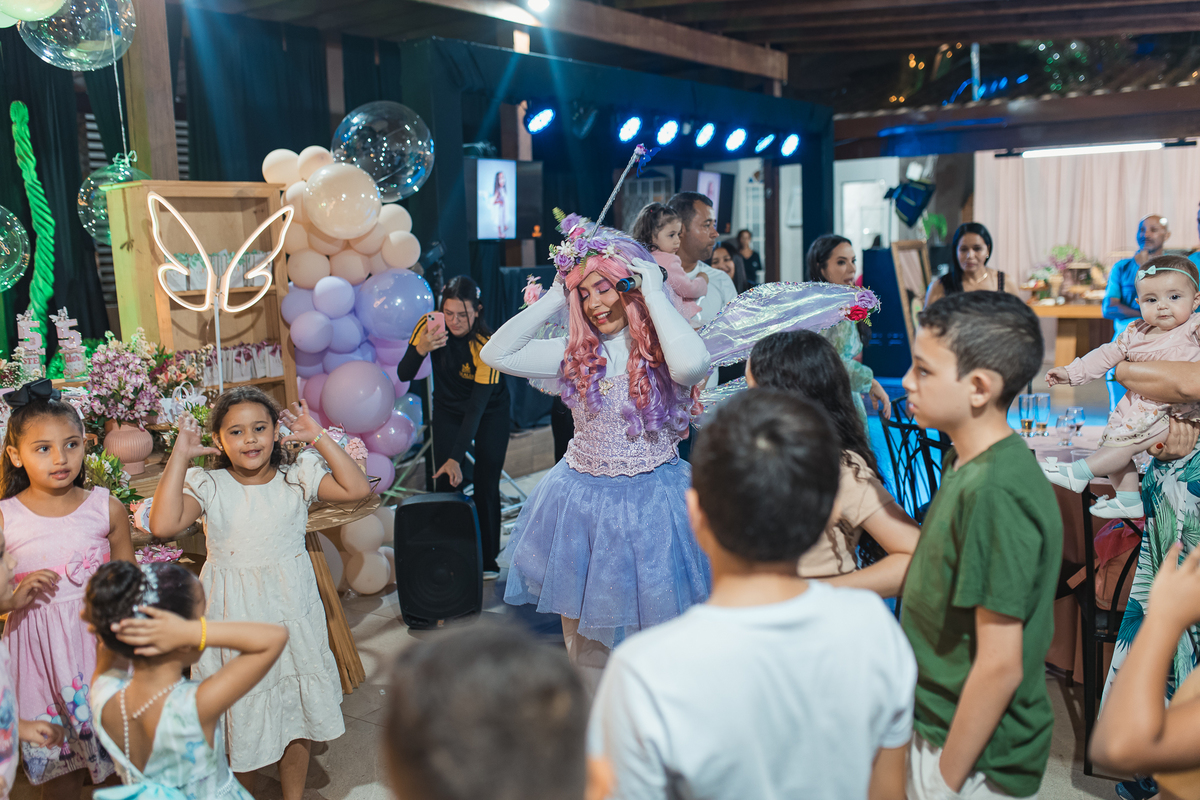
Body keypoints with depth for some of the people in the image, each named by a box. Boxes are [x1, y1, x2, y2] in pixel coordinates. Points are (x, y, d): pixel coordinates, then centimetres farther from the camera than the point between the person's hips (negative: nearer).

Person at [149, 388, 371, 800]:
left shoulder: (297, 475, -5)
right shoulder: (207, 485, -8)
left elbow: (356, 488, -17)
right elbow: (163, 525, -25)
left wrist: (319, 439, -16)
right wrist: (180, 456, -21)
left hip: (290, 609, 2)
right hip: (234, 616, -1)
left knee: (297, 708, 15)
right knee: (240, 713, 13)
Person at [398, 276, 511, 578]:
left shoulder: (487, 345, -32)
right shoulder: (430, 325, -21)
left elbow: (477, 406, -32)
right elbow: (404, 375, -17)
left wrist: (456, 457, -35)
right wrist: (420, 349, -38)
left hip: (491, 412, -3)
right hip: (448, 410, 3)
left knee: (486, 486, -4)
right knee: (446, 485, -5)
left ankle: (488, 561, 11)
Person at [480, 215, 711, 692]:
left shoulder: (662, 352, -11)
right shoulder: (576, 354, 2)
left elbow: (692, 365, -36)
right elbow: (496, 354, -2)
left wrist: (654, 295, -23)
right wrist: (553, 299, -4)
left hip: (651, 501, -4)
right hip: (582, 499, 5)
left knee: (654, 626, 10)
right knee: (582, 626, 18)